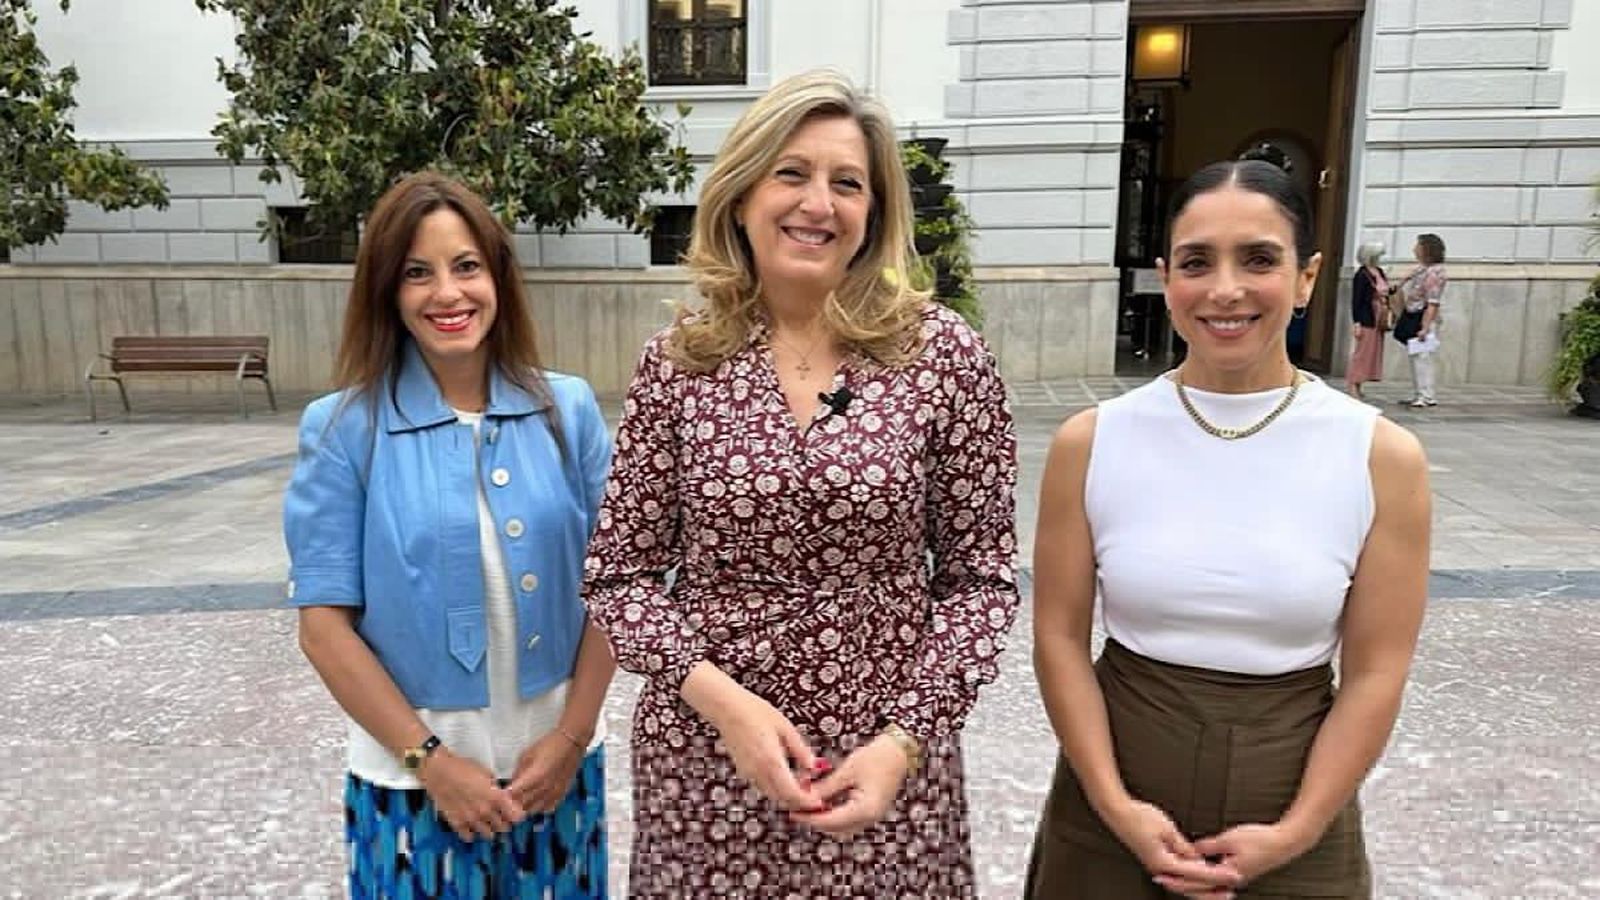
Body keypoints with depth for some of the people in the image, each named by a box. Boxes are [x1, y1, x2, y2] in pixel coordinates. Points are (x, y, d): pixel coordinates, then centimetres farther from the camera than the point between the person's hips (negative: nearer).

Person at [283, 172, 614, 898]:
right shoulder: (345, 428, -8)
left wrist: (571, 736, -7)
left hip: (554, 759, 2)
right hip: (410, 777, -1)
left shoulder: (568, 409, -4)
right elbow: (325, 623, -7)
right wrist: (429, 759, -10)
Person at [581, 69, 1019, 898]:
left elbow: (980, 577, -3)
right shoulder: (677, 362, -5)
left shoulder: (943, 355, -7)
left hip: (888, 762, 0)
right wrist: (715, 694, -15)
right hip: (702, 759, 1)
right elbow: (617, 576, -1)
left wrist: (906, 739, -13)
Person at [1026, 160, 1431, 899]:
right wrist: (1116, 806, -12)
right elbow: (1059, 637, -6)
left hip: (1291, 827, 0)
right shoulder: (1090, 443, -9)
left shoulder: (1382, 457, -8)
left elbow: (1375, 673, -5)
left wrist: (1292, 834, -10)